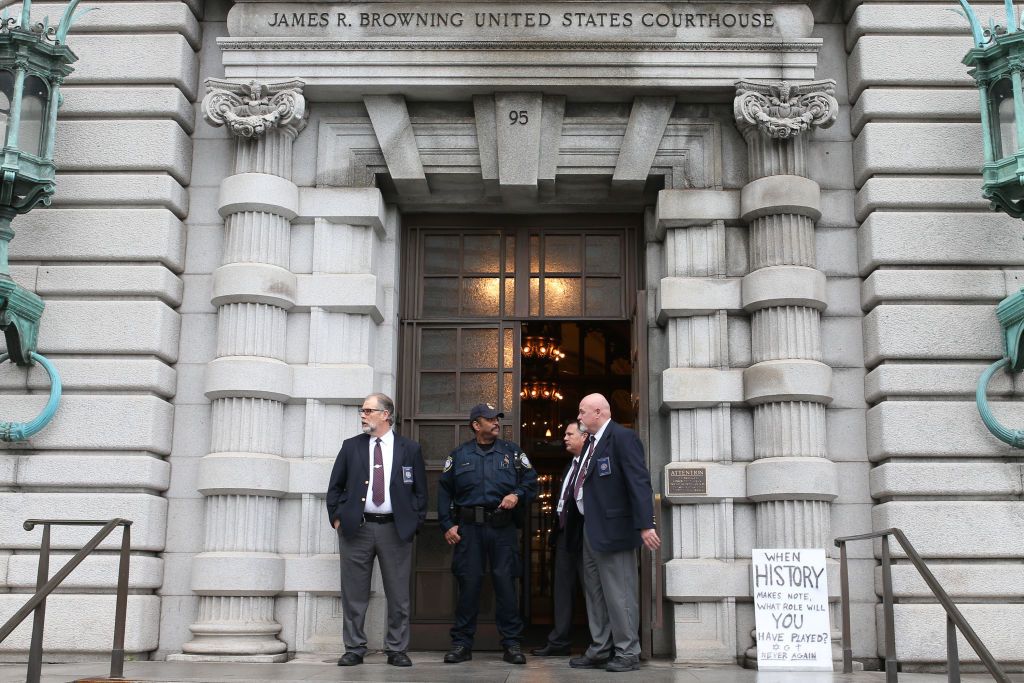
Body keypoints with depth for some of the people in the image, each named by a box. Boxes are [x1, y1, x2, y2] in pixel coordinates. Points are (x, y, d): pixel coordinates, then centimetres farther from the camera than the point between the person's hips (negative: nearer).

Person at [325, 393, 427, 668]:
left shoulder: (410, 449, 5)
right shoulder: (351, 447, 8)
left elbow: (420, 490, 7)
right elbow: (335, 487, 11)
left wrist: (414, 522, 0)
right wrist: (337, 518, 3)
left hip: (396, 529, -1)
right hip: (356, 528, 1)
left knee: (398, 594, 3)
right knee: (354, 593, 4)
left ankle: (396, 650, 14)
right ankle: (354, 649, 14)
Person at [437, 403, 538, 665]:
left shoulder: (512, 452, 9)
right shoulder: (459, 455, 8)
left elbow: (531, 481, 8)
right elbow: (444, 492, 8)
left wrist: (517, 495, -11)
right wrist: (447, 525, 0)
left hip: (503, 528, 0)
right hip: (469, 528, 0)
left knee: (505, 583, 0)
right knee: (468, 584, 2)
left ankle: (511, 644, 9)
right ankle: (462, 644, 11)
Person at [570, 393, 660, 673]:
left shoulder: (622, 437, -12)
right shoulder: (592, 442, 15)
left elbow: (640, 482, -18)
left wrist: (645, 525, -24)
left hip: (612, 528, -9)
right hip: (591, 530, 10)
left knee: (619, 594, -1)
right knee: (595, 594, 15)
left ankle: (627, 654, 8)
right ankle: (600, 651, 24)